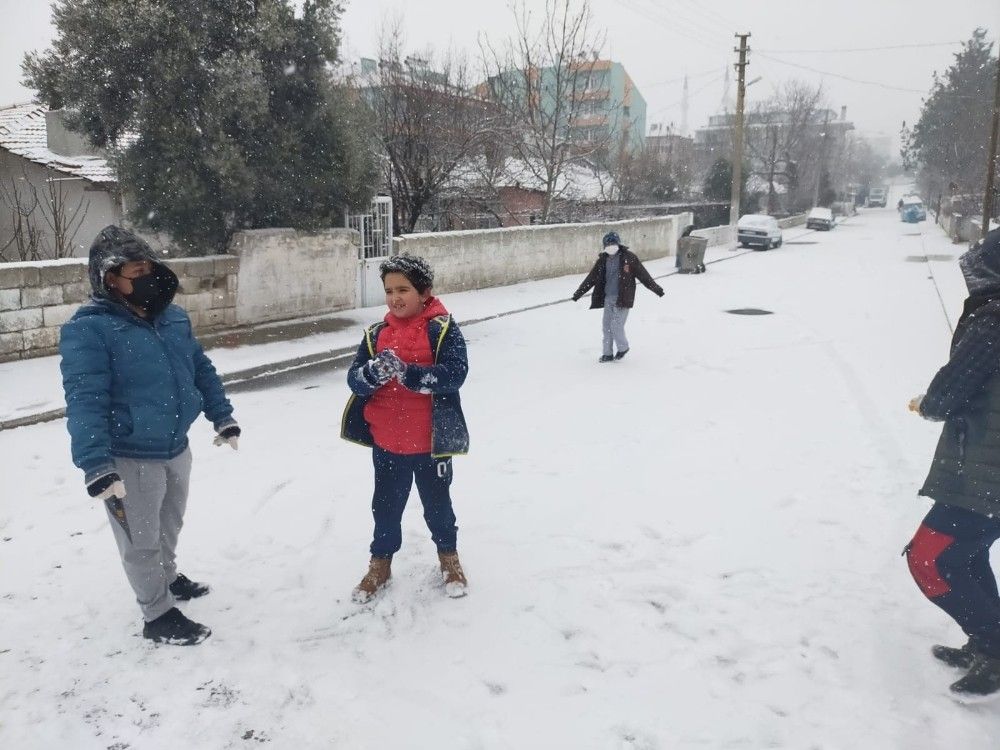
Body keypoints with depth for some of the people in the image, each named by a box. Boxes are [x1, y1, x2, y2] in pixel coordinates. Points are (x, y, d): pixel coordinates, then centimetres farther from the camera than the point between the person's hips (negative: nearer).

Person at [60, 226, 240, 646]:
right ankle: (158, 616, 26)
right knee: (142, 540, 10)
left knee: (169, 526, 27)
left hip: (176, 448, 7)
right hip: (130, 459, -7)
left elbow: (201, 369, 12)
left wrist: (223, 418, 13)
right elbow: (85, 402, -25)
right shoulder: (88, 329, -20)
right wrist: (96, 466, -30)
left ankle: (167, 579, 50)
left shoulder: (173, 317, 2)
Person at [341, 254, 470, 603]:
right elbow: (354, 379, -6)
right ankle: (380, 563, 37)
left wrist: (407, 372, -34)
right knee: (386, 505, 17)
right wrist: (374, 372, -29)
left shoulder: (442, 329, -11)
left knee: (436, 502, 17)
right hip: (386, 442, 3)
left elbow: (454, 373, -23)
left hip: (430, 440, -3)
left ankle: (448, 556, 40)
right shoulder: (376, 334, 1)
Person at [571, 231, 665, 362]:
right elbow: (591, 278, 11)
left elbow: (643, 275, -4)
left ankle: (623, 347, 18)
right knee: (606, 326, 7)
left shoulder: (629, 257, -6)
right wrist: (578, 293, 10)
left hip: (622, 298, -5)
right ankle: (607, 354, 20)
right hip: (608, 298, 5)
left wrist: (656, 289, -3)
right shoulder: (603, 259, 7)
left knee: (616, 325, -8)